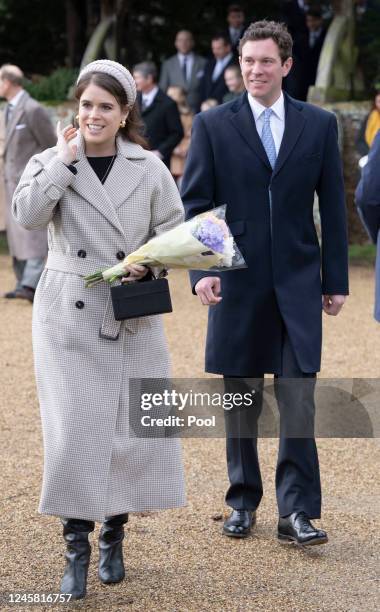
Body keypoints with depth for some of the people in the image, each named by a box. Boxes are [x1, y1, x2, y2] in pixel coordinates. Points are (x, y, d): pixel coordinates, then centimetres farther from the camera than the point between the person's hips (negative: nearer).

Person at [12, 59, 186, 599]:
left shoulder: (149, 169, 4)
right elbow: (27, 213, -17)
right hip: (69, 317, -1)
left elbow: (174, 232, 8)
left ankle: (113, 535, 24)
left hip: (133, 318, 2)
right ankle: (76, 550, 3)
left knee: (132, 429, 4)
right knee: (73, 430, -7)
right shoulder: (53, 162, 1)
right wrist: (67, 156, -14)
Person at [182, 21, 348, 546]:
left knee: (298, 398, -7)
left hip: (298, 281, 0)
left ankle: (297, 511, -2)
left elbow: (332, 206, 7)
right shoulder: (213, 125, 2)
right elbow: (194, 203, 1)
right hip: (237, 281, 0)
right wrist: (201, 269, -12)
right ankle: (243, 502, 22)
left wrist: (336, 280, 4)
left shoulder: (319, 124, 5)